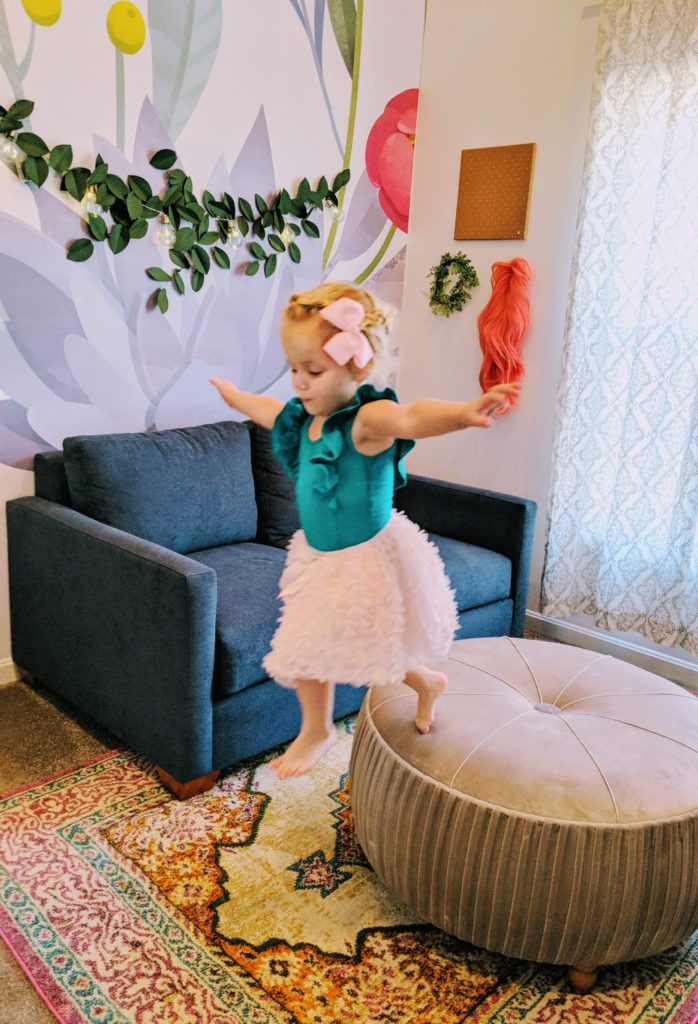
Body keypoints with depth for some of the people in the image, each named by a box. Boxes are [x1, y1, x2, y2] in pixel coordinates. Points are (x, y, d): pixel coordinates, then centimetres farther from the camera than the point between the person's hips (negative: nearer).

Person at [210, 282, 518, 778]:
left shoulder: (367, 419, -26)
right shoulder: (305, 415, -1)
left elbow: (413, 417, -49)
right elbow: (268, 409, 23)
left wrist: (464, 413, -71)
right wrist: (233, 394, 43)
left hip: (367, 560, -8)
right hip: (320, 557, 8)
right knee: (303, 649, 16)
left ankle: (426, 681, 38)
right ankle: (315, 731, 41)